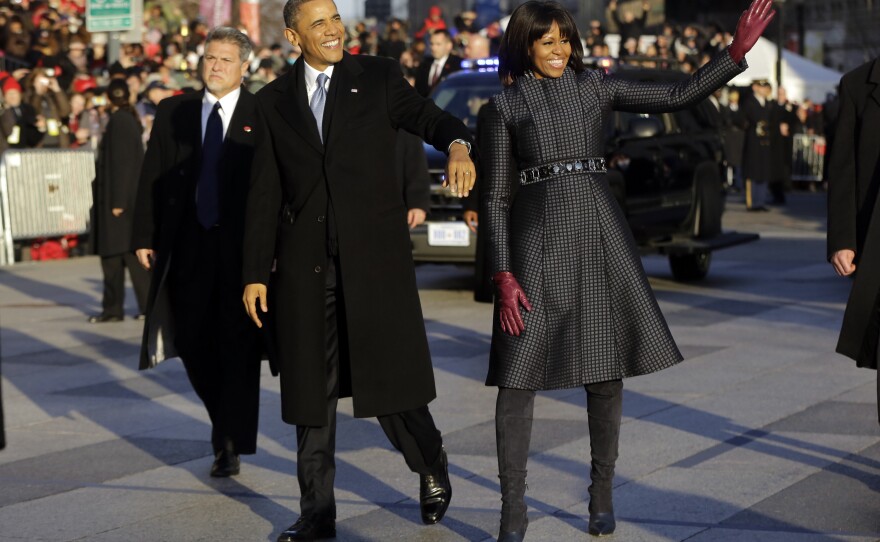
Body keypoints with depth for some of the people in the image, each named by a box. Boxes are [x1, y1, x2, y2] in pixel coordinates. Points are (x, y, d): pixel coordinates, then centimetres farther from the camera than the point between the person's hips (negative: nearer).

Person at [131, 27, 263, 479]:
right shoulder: (173, 112, 9)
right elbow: (151, 179, 8)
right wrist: (145, 237, 1)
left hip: (243, 248, -3)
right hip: (188, 246, 3)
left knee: (238, 345, -1)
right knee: (193, 342, 8)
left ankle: (230, 444, 7)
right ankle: (227, 421, 31)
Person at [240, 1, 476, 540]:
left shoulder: (380, 77, 4)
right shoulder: (275, 100, 9)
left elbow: (427, 117, -7)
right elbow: (265, 193, 10)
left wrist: (458, 144, -31)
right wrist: (256, 273, 7)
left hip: (376, 256, -2)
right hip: (305, 265, 2)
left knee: (390, 376, -2)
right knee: (311, 390, 6)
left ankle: (431, 465, 27)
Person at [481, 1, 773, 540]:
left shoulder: (595, 86, 10)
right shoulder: (504, 107, 4)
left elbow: (680, 95, 5)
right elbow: (496, 197, 1)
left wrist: (738, 50, -6)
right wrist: (504, 277, -7)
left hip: (599, 234, 2)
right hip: (537, 238, -2)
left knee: (606, 368, 4)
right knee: (518, 374, -5)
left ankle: (603, 494, 18)